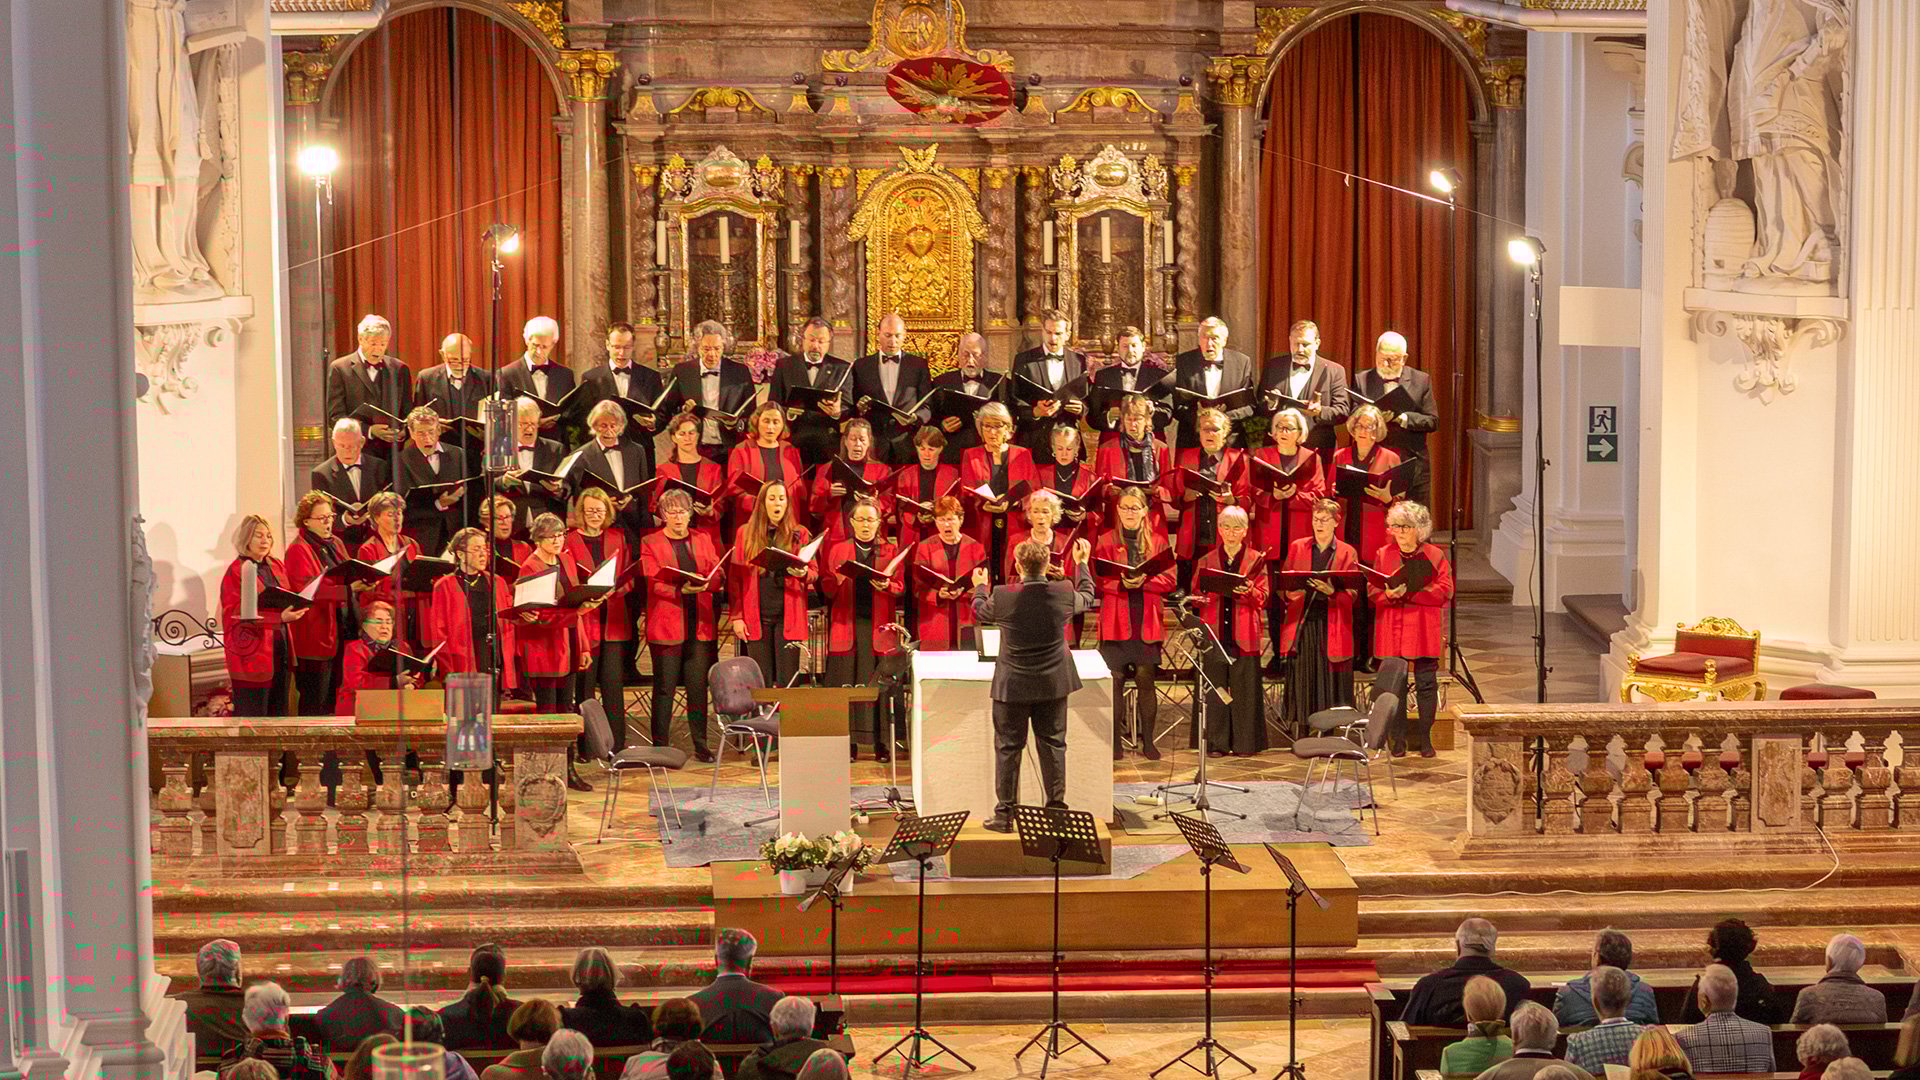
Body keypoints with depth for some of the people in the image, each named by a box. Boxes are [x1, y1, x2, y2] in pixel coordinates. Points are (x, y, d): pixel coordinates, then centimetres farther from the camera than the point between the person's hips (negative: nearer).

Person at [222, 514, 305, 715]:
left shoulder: (277, 567, 14)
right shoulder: (236, 571, -8)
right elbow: (236, 614, -15)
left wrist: (293, 611, -1)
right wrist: (279, 617, -24)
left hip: (281, 650, 7)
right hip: (252, 653, -7)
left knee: (278, 714, 9)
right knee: (253, 717, -5)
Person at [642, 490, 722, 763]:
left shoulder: (702, 540, 15)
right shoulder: (650, 544, 2)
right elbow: (653, 584, -7)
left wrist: (704, 582, -13)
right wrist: (681, 590, -23)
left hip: (700, 623, 3)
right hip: (666, 623, -3)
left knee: (698, 686, 3)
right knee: (665, 688, -1)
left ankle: (701, 745, 10)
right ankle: (660, 748, 4)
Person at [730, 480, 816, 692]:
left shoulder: (800, 534, 8)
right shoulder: (745, 533, 7)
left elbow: (815, 571, 7)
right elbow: (735, 577, 5)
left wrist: (803, 573, -17)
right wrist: (737, 617, -2)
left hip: (788, 616, 0)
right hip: (757, 616, 0)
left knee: (787, 681, -2)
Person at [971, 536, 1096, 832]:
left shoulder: (1002, 597, -17)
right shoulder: (1065, 595, -12)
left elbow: (978, 613, 5)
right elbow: (1087, 598, 12)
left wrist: (980, 587, 25)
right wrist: (1081, 564, 26)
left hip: (1013, 686, -2)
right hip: (1054, 685, 2)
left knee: (1008, 748, 7)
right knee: (1053, 744, 12)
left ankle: (1005, 815, 10)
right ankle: (1057, 809, 15)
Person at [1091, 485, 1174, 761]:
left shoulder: (1157, 541, 9)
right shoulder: (1106, 541, 7)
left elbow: (1169, 580, 2)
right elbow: (1097, 579, -1)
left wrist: (1143, 580, -15)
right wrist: (1122, 583, -19)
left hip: (1147, 621, 1)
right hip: (1116, 621, -1)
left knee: (1146, 680, 0)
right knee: (1115, 680, -2)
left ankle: (1147, 740, 8)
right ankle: (1115, 741, 5)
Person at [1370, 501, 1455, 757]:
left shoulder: (1435, 555, 3)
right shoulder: (1383, 555, 10)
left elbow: (1445, 591, -6)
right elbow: (1372, 592, 5)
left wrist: (1411, 592, -17)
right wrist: (1388, 594, -17)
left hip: (1425, 632, -1)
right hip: (1392, 630, 1)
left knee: (1426, 683, 0)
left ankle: (1425, 738, 7)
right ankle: (1398, 739, 6)